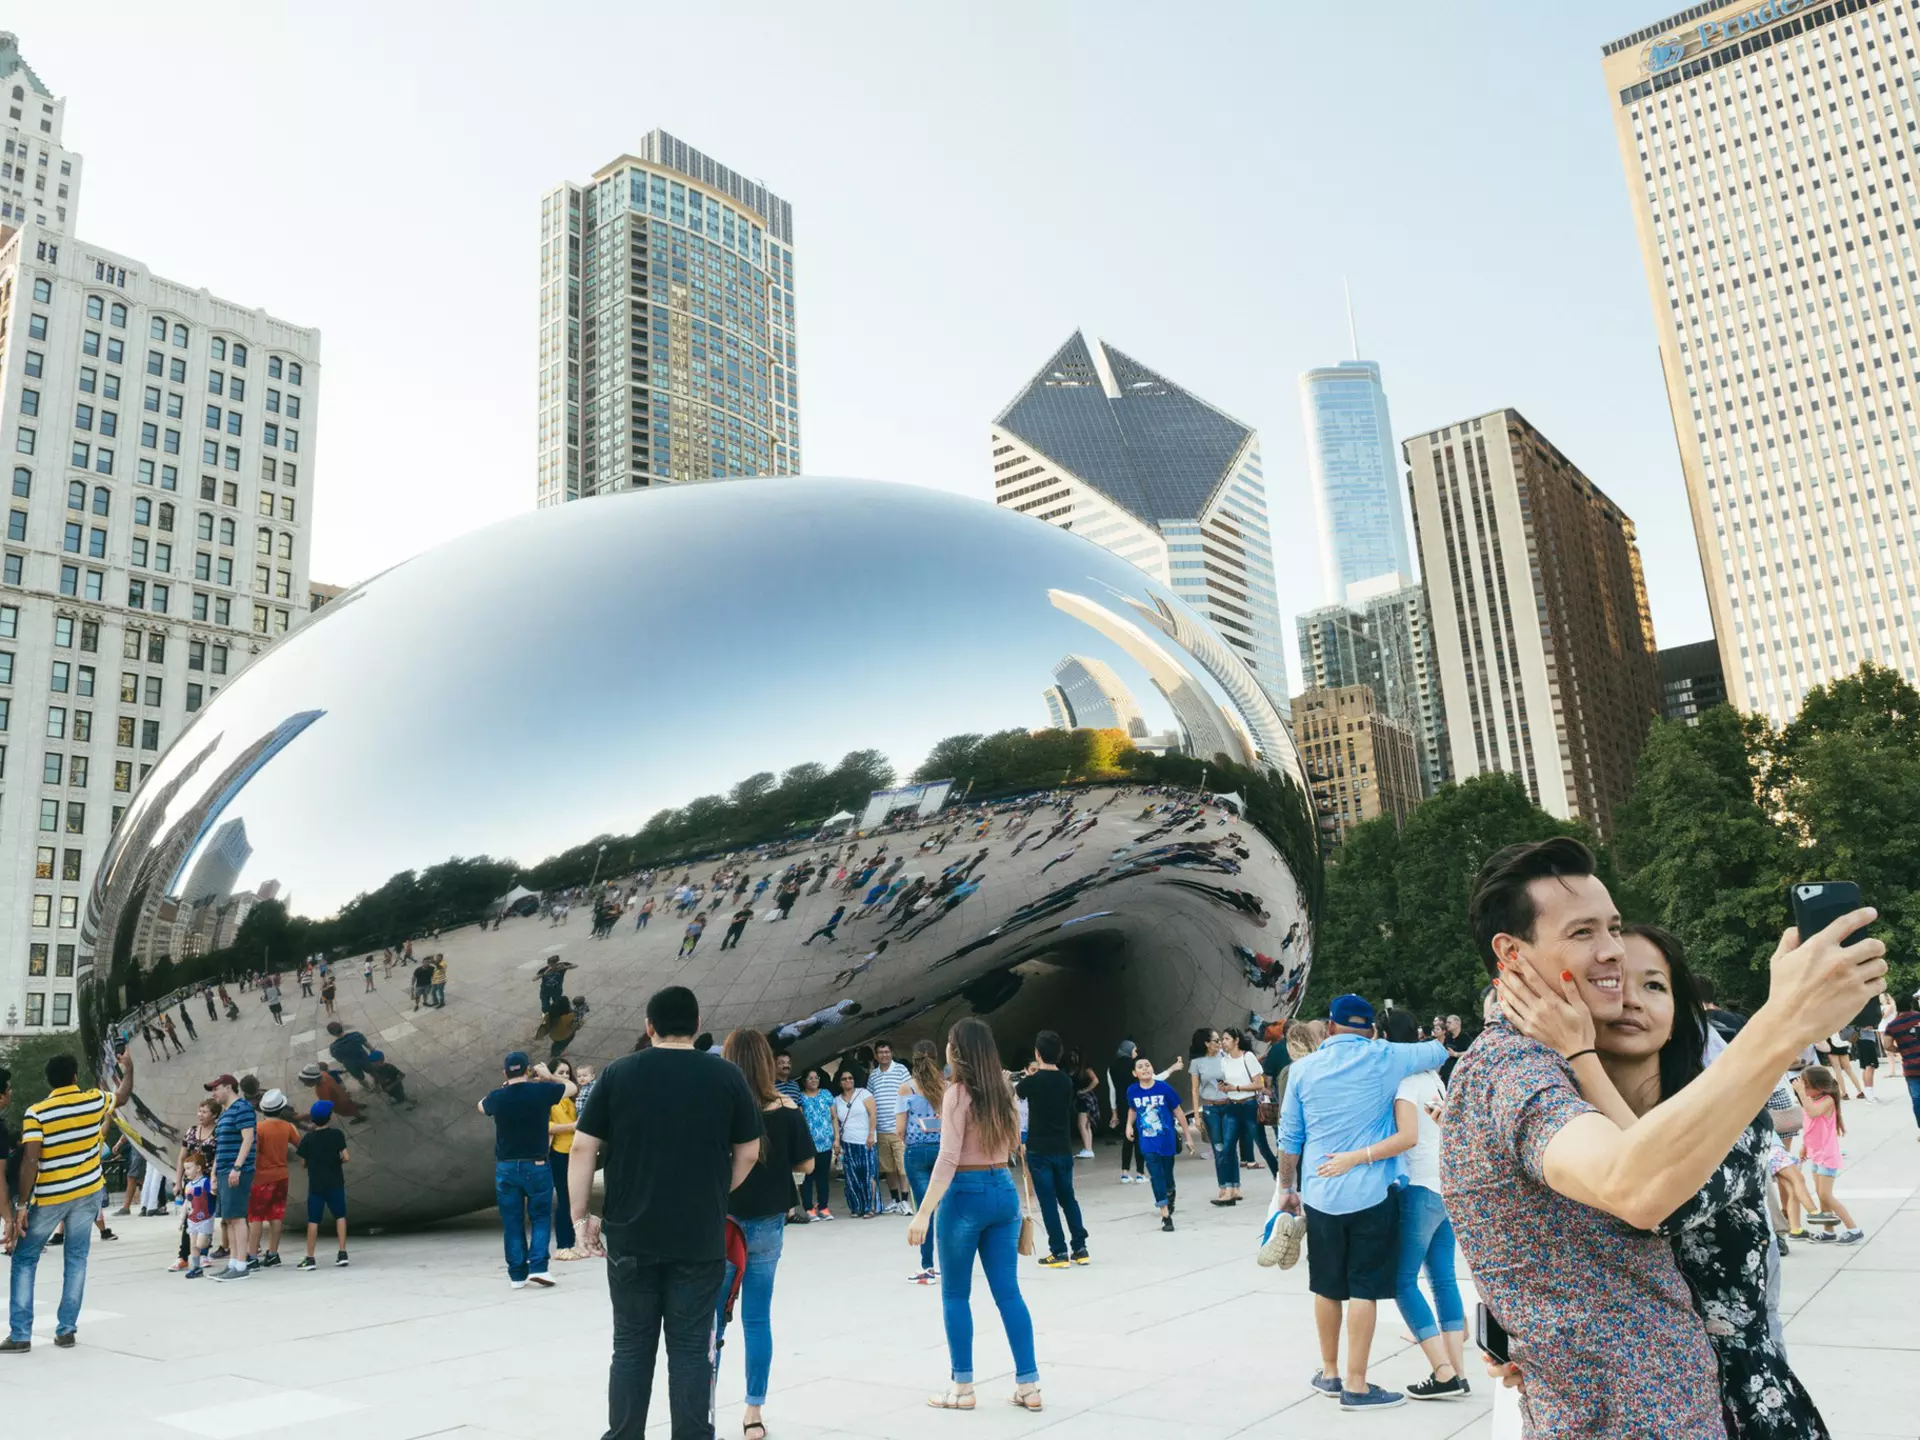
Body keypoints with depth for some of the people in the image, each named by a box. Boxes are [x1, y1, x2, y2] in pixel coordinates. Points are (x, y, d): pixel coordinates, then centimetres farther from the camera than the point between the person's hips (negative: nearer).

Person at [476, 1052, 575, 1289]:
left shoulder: (497, 1097, -4)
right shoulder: (542, 1090, -9)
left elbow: (480, 1106, 22)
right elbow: (572, 1087, 10)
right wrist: (549, 1077, 22)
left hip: (506, 1168, 2)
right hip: (536, 1166, -2)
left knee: (512, 1223, 10)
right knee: (541, 1218, 9)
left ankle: (517, 1275, 12)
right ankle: (538, 1267, -3)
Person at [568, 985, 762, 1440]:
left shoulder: (616, 1074, 0)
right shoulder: (727, 1077, -2)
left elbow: (583, 1148, -1)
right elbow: (748, 1152, 4)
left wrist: (580, 1215, 7)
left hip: (631, 1235, 1)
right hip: (701, 1237, -1)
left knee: (631, 1345, 13)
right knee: (691, 1348, 7)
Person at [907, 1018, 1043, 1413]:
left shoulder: (958, 1092, -13)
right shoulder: (1003, 1090, 7)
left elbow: (949, 1158, -18)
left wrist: (924, 1212, -19)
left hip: (966, 1193, -6)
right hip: (1004, 1191, 6)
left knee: (955, 1294, 8)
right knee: (1008, 1292, 10)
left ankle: (962, 1388, 14)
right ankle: (1029, 1385, 11)